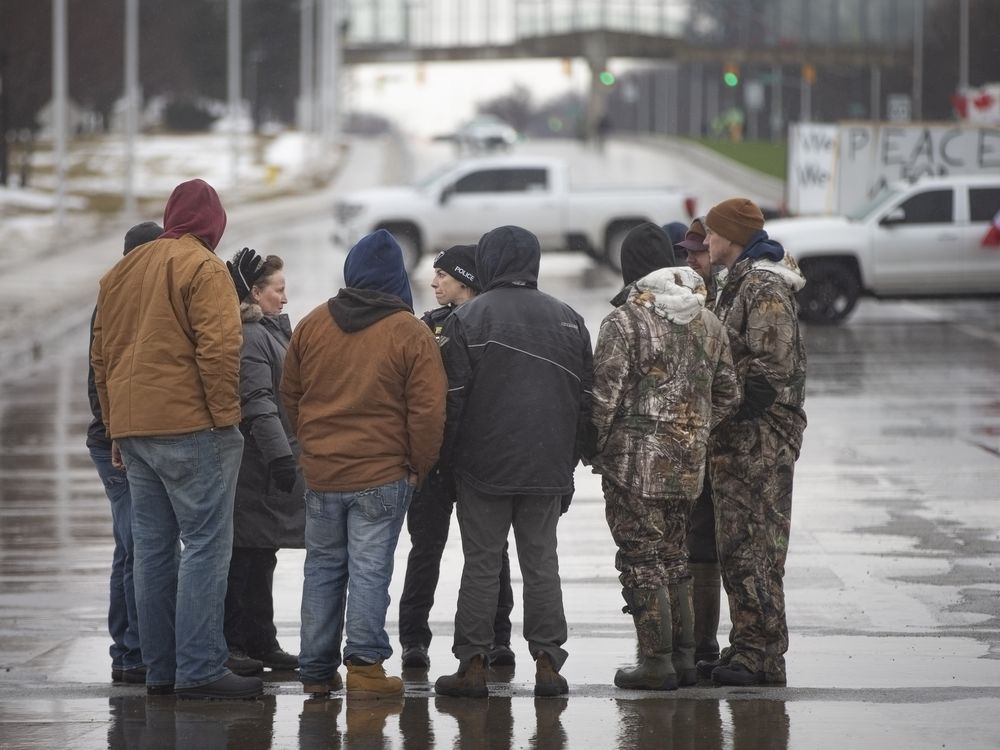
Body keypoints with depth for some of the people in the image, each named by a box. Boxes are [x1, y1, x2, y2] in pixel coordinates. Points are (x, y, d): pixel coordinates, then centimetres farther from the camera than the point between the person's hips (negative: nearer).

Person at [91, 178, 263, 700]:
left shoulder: (121, 271, 17)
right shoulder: (202, 268, -7)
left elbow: (101, 356, 20)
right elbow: (219, 347, -17)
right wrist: (225, 416, -12)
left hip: (132, 427, 8)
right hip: (189, 425, -8)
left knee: (152, 548, 11)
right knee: (205, 544, -6)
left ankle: (159, 668, 12)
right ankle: (199, 669, -11)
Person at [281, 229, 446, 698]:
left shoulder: (312, 325, 4)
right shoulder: (411, 334, -8)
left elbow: (290, 395, 13)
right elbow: (427, 410, -10)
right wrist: (419, 467, 3)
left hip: (320, 472, 4)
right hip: (383, 474, -4)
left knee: (322, 567, 13)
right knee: (370, 568, -1)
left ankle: (317, 669, 16)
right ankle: (364, 664, -6)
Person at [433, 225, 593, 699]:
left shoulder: (467, 319, -6)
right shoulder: (568, 319, 8)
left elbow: (452, 397, -8)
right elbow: (586, 397, 11)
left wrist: (446, 459, 1)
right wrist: (569, 456, 17)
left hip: (484, 465, -3)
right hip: (549, 466, 3)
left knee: (481, 563, 1)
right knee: (542, 562, 7)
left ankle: (472, 664, 2)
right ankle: (548, 662, 4)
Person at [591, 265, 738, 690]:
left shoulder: (625, 322, -11)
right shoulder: (708, 323, 9)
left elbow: (604, 395, -15)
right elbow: (727, 394, 14)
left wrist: (593, 447, -2)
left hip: (636, 463, -6)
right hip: (688, 464, 6)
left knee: (641, 559, -1)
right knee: (673, 556, 17)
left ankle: (657, 662, -1)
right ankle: (683, 656, 18)